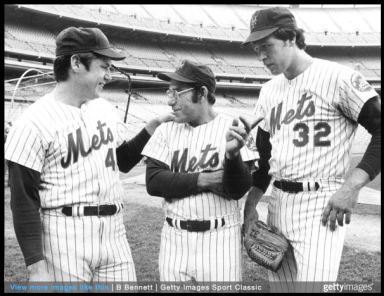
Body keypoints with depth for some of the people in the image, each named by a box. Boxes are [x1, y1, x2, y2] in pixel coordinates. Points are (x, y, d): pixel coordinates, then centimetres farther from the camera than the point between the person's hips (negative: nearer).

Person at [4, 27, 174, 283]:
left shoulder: (106, 109, 9)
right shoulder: (34, 122, -11)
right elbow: (25, 202, -10)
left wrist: (154, 125, 9)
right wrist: (36, 268, -13)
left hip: (115, 233, 6)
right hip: (65, 237, -6)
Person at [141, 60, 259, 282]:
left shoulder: (232, 129, -5)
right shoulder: (167, 131, 4)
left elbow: (238, 190, -11)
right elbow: (154, 182, -5)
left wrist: (233, 153, -30)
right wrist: (203, 180, -14)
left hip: (220, 238, -2)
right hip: (175, 238, 3)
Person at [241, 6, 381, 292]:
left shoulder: (338, 77, -9)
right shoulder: (269, 90, 12)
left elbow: (380, 130, -11)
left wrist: (352, 185, -21)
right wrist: (250, 205, 13)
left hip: (321, 205, -6)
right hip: (278, 202, 7)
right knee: (279, 286, 15)